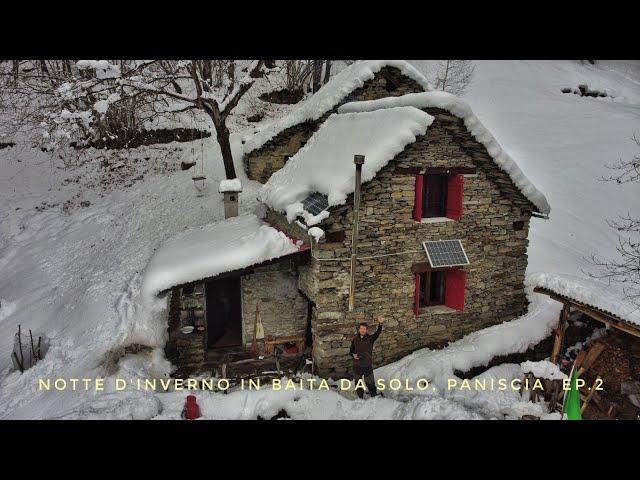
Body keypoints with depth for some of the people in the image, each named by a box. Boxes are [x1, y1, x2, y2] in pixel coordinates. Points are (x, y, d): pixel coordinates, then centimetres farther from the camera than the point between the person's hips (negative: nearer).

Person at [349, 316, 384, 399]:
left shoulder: (370, 339, -8)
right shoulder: (355, 339, -1)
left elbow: (378, 333, -26)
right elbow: (351, 351, 9)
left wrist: (380, 324, -45)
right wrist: (353, 354, -14)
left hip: (368, 366, -2)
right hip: (357, 366, 3)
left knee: (370, 384, 4)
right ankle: (360, 398, 37)